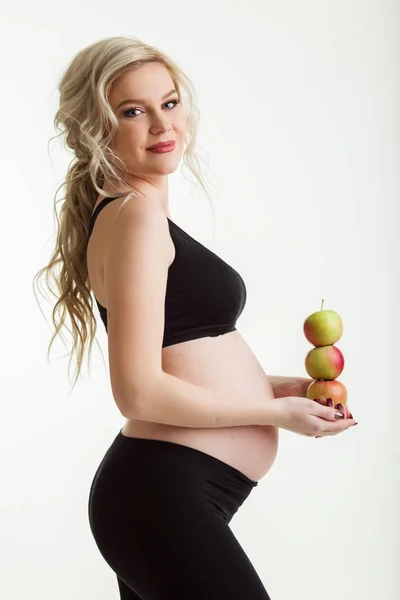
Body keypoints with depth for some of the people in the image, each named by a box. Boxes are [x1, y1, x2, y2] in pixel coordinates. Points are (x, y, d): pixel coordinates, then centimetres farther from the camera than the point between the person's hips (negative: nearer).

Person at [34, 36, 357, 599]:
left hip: (162, 494, 10)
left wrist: (276, 385, 11)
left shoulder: (125, 211, 15)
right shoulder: (136, 213, -15)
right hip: (163, 496, -10)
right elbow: (140, 392, -21)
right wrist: (281, 412, -11)